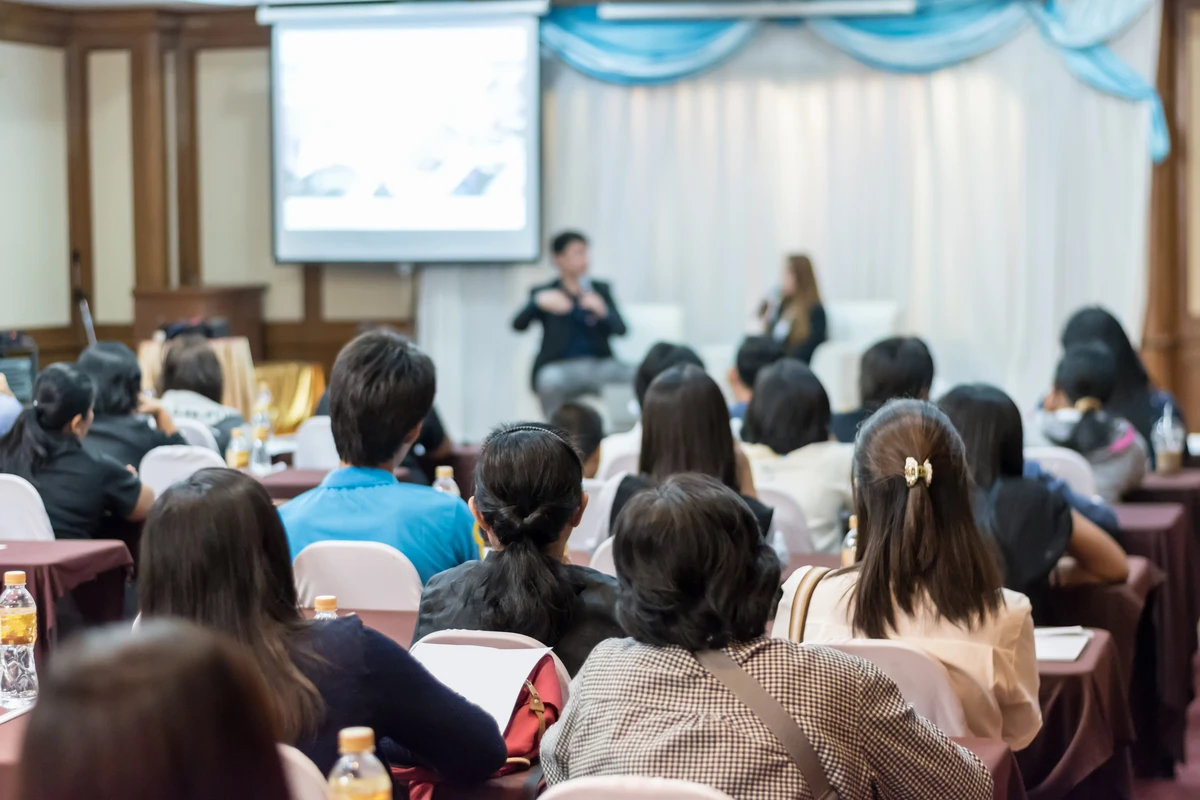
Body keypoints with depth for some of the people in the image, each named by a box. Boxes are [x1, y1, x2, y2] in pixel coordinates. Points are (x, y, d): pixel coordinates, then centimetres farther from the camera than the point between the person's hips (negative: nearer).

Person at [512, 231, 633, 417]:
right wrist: (538, 302, -23)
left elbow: (620, 328, 6)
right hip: (560, 367, -2)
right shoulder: (544, 292, 11)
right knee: (551, 380, -36)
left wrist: (603, 312, -16)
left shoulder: (600, 289, 17)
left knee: (629, 375, -28)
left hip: (599, 364, 2)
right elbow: (518, 324, -4)